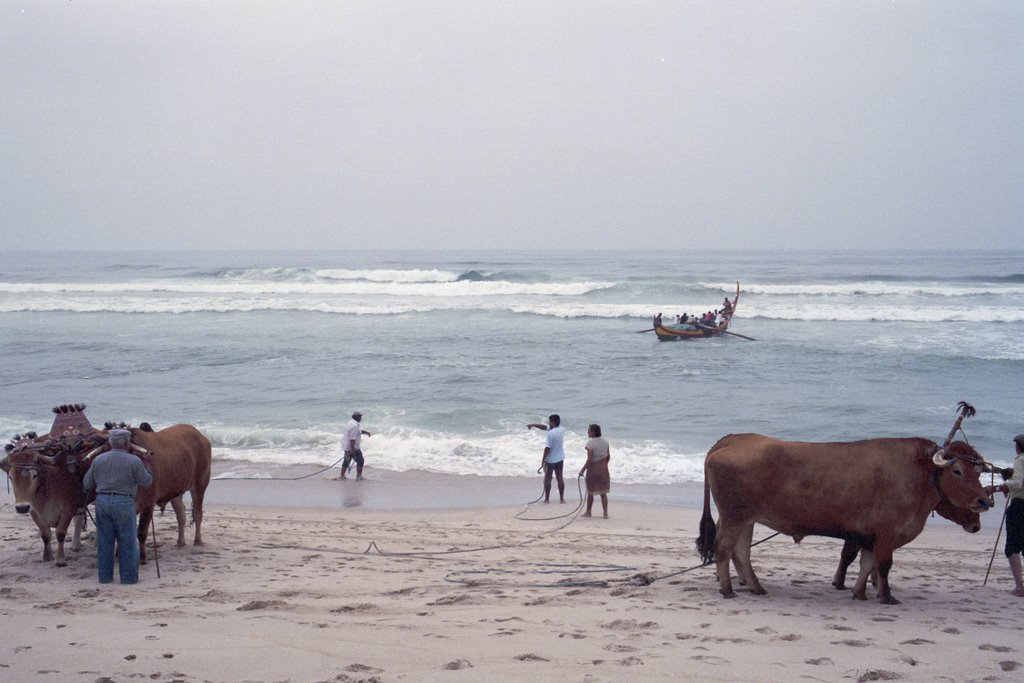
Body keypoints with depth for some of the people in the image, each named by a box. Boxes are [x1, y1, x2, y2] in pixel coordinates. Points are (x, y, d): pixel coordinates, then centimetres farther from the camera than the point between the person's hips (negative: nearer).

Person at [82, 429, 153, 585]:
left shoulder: (98, 460, 3)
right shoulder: (134, 461, -7)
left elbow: (88, 485, 9)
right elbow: (146, 481, 3)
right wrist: (146, 464, 16)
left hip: (102, 502, 4)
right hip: (124, 503, -4)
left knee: (104, 541, 11)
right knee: (127, 542, 5)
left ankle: (105, 576, 15)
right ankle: (129, 576, 7)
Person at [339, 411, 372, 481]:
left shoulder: (351, 423, 11)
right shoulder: (354, 425, -22)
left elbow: (359, 430, 28)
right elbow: (352, 438, -27)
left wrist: (366, 432, 13)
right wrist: (353, 449, -27)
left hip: (347, 447, 10)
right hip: (353, 447, -10)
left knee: (346, 461, 17)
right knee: (360, 461, 1)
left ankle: (342, 476, 23)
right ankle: (359, 477, 3)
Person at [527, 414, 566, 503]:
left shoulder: (551, 433, -24)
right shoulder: (561, 430, 0)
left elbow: (547, 448, -23)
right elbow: (545, 427, 9)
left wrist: (543, 460, -15)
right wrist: (533, 424, 9)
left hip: (550, 460, -6)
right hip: (560, 458, 6)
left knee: (548, 479, 7)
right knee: (560, 478, 10)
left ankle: (547, 499, 13)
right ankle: (561, 498, 12)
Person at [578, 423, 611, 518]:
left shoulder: (590, 443, -17)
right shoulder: (605, 442, 1)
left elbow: (589, 460, -20)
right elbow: (608, 457, 7)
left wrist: (582, 470, -12)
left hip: (593, 469, -5)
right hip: (603, 469, 5)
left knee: (590, 492, 12)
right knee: (603, 493, 9)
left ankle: (588, 512, 24)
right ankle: (605, 513, 5)